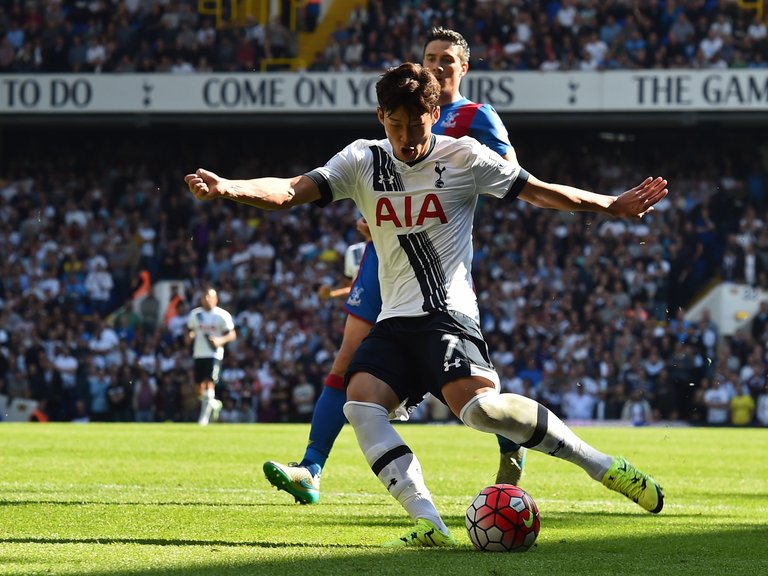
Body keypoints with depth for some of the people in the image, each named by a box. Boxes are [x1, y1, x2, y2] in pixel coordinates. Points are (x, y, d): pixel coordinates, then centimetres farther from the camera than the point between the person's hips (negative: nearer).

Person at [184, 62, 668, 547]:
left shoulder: (464, 157, 1)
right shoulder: (363, 161, 8)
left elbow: (540, 192, 9)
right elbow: (290, 192, -3)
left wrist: (615, 206, 9)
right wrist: (226, 188, -20)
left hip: (449, 315, -5)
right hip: (394, 321, 5)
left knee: (478, 405, -28)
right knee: (361, 404, -21)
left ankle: (604, 466, -15)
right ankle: (429, 525, -24)